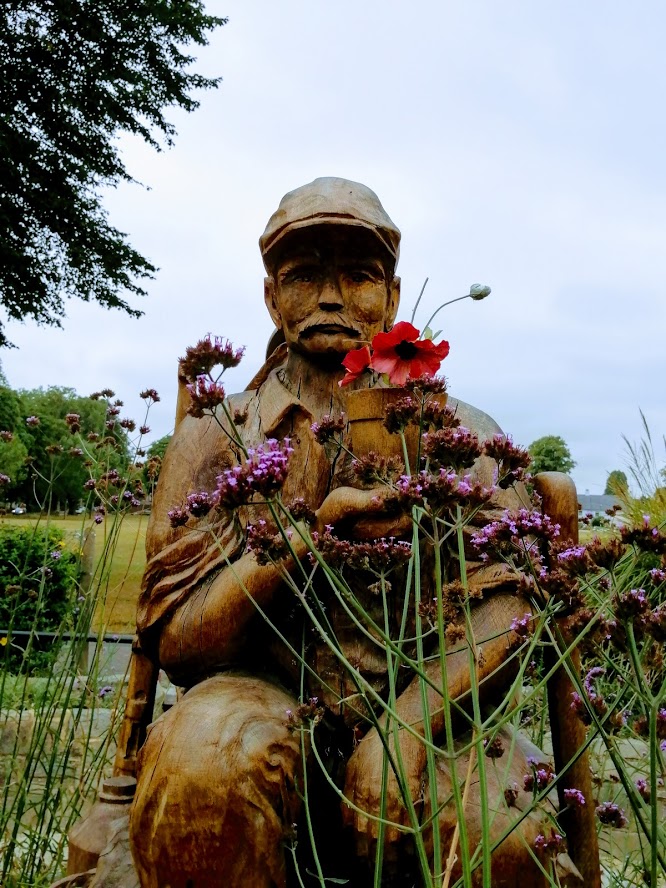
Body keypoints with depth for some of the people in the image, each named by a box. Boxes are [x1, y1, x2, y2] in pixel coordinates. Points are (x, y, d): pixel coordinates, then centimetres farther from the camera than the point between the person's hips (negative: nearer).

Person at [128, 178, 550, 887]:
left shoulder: (461, 435, 6)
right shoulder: (216, 437, 4)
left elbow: (505, 610, -5)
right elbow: (178, 644, -4)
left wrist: (407, 723, -24)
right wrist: (305, 536, -20)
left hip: (421, 709, 0)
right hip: (265, 701, 0)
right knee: (203, 759, -34)